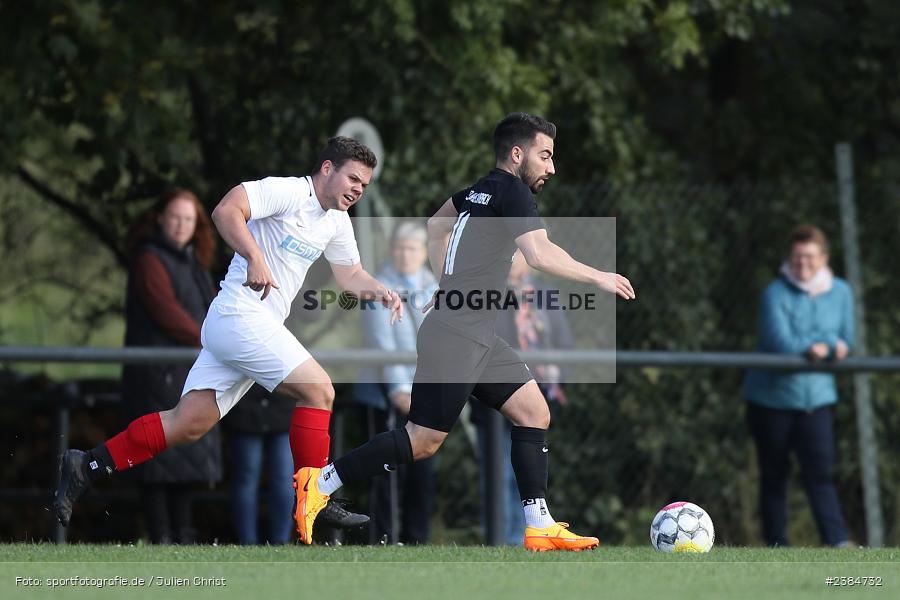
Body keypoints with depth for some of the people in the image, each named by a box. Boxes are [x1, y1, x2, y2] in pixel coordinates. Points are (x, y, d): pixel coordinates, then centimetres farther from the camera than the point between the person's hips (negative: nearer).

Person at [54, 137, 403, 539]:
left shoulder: (337, 221, 18)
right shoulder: (287, 192, -10)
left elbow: (350, 274, 31)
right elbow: (226, 211, -23)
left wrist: (380, 291, 11)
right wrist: (255, 259, -33)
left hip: (259, 326, 9)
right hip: (241, 314, -9)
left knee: (189, 423, 2)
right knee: (318, 390, -13)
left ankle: (86, 468, 4)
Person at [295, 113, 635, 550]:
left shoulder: (479, 190, 15)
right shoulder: (512, 192, -12)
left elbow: (437, 226, 32)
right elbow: (540, 255, -24)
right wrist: (597, 277, -13)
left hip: (478, 340, 10)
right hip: (455, 340, -10)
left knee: (534, 413, 6)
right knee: (423, 442, -7)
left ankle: (539, 528, 4)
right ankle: (322, 482, 1)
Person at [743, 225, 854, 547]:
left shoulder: (840, 292, 5)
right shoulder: (776, 294, -10)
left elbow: (844, 343, 2)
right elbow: (780, 342, -22)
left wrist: (805, 344, -15)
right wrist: (826, 344, -20)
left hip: (815, 397, 2)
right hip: (772, 397, -2)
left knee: (821, 473, -11)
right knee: (774, 477, 6)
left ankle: (839, 543, -20)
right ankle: (777, 547, 15)